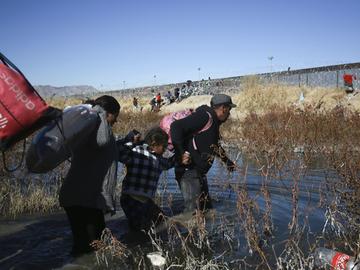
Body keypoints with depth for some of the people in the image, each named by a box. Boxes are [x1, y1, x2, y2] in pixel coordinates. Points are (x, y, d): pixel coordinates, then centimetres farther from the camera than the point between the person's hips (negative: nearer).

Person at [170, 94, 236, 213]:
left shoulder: (213, 122, 16)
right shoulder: (205, 117, -16)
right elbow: (176, 126, -26)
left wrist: (226, 160, 38)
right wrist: (180, 152, -31)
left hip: (199, 173, 11)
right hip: (189, 171, -11)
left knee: (206, 208, 16)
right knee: (193, 209, -13)